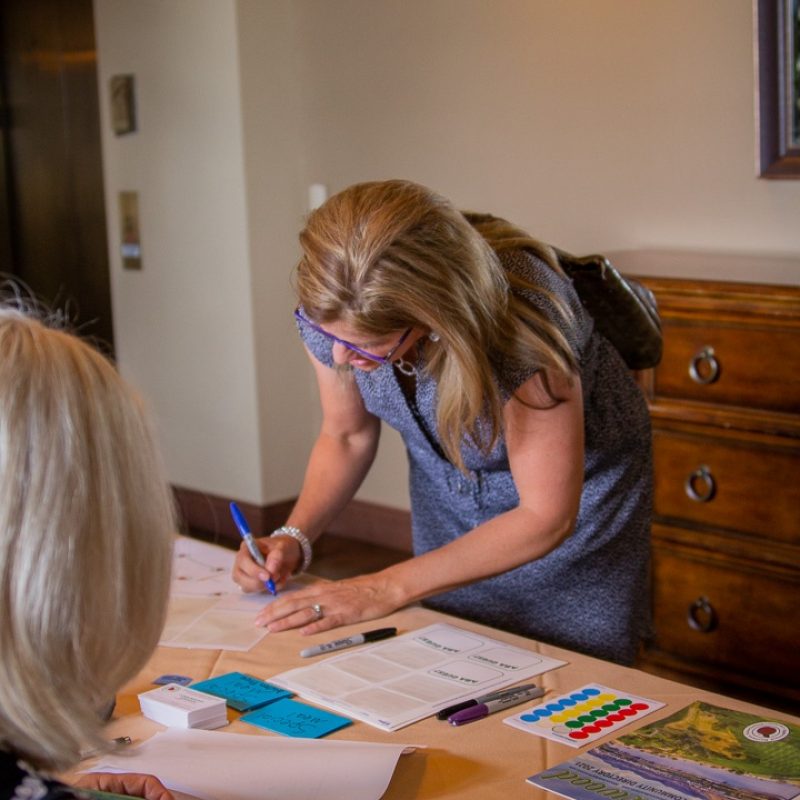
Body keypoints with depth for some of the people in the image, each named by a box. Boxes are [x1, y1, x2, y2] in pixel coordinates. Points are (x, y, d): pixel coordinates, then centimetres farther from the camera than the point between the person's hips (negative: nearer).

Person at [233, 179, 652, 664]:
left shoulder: (521, 311, -38)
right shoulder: (331, 311, -24)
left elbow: (547, 518, -31)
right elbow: (346, 435, -4)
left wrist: (385, 590, -32)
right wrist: (295, 538, -21)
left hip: (578, 491, -4)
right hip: (447, 498, 4)